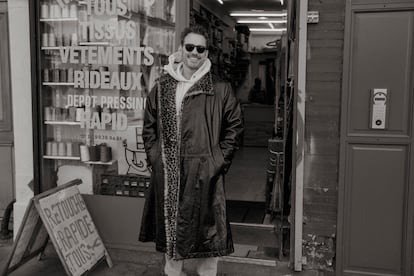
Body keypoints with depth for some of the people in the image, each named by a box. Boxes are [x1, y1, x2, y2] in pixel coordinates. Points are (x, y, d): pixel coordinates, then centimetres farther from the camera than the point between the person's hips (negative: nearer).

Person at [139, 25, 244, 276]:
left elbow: (234, 127, -1)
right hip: (166, 175, 3)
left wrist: (219, 161, -7)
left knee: (204, 231, 5)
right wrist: (154, 156, 4)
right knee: (170, 229, 16)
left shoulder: (220, 89, -3)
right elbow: (149, 126, 13)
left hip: (203, 174, -3)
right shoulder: (162, 88, 7)